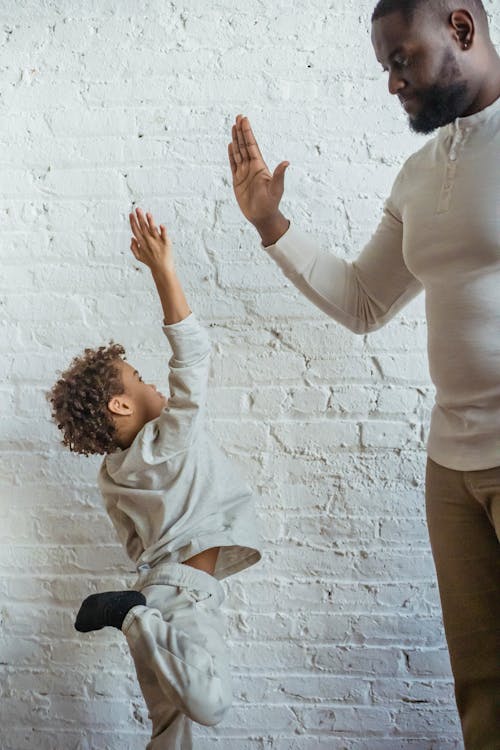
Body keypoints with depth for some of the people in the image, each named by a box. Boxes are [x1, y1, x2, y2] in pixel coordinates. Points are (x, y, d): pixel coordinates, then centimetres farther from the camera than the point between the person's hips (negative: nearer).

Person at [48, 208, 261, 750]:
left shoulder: (113, 474, 13)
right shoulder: (169, 440, -8)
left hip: (156, 579, 9)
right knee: (209, 702, -32)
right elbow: (191, 353, -13)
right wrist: (163, 270, -14)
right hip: (186, 585, -9)